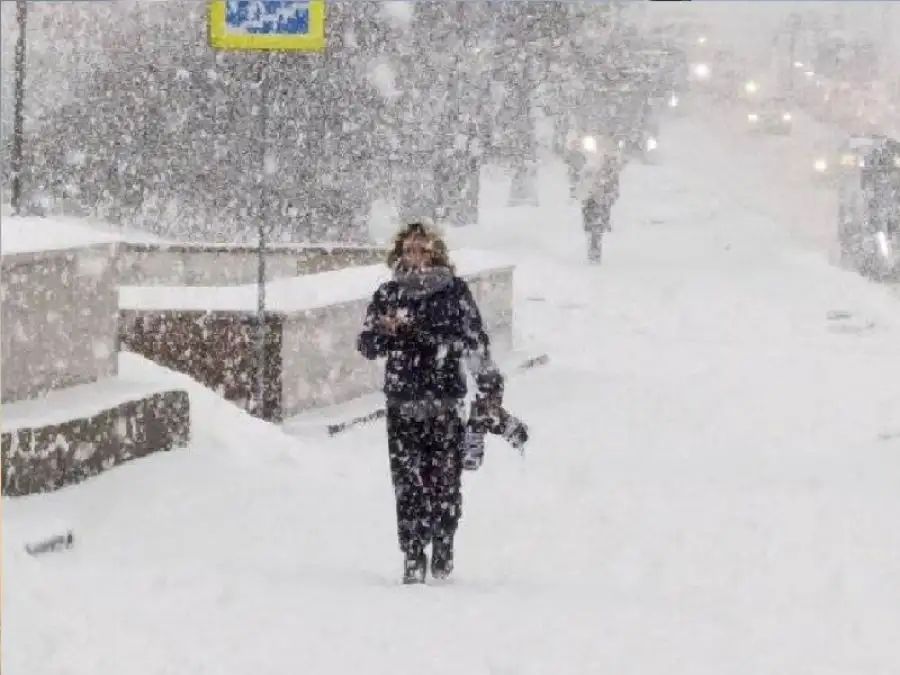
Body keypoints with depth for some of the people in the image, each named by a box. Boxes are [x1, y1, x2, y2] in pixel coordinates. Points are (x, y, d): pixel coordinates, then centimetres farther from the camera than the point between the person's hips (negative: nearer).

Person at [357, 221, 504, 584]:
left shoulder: (455, 291, 2)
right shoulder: (388, 294, 7)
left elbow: (476, 341, 6)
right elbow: (367, 346, 8)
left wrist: (490, 387, 4)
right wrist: (384, 331, -13)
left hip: (447, 404, -1)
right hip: (402, 405, 1)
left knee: (446, 481, -1)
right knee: (408, 483, -3)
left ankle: (443, 547, 18)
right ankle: (413, 557, 1)